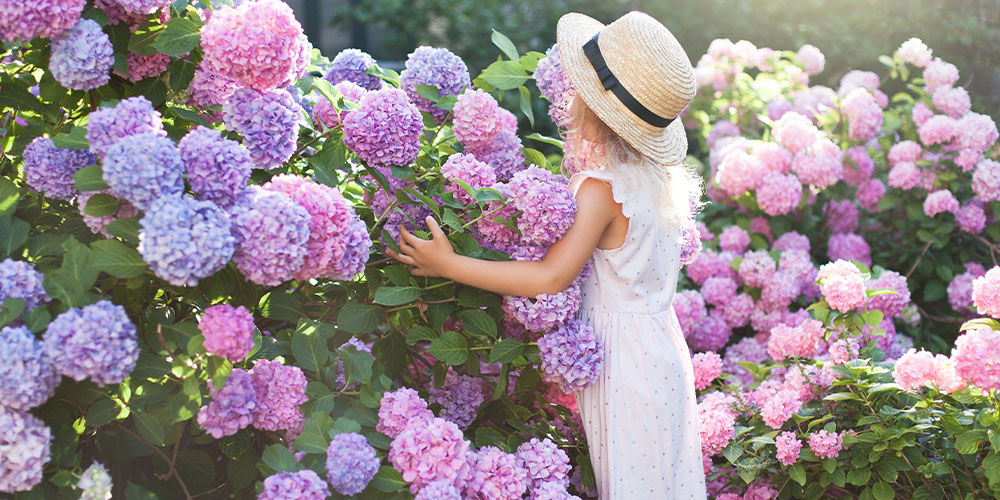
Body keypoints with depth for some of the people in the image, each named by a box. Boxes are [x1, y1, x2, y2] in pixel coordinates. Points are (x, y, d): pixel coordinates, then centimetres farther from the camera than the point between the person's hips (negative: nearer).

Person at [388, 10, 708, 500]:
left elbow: (550, 276, -29)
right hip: (664, 353, 8)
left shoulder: (601, 189, -22)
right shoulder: (663, 178, 2)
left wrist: (448, 265, -27)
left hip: (623, 364, -8)